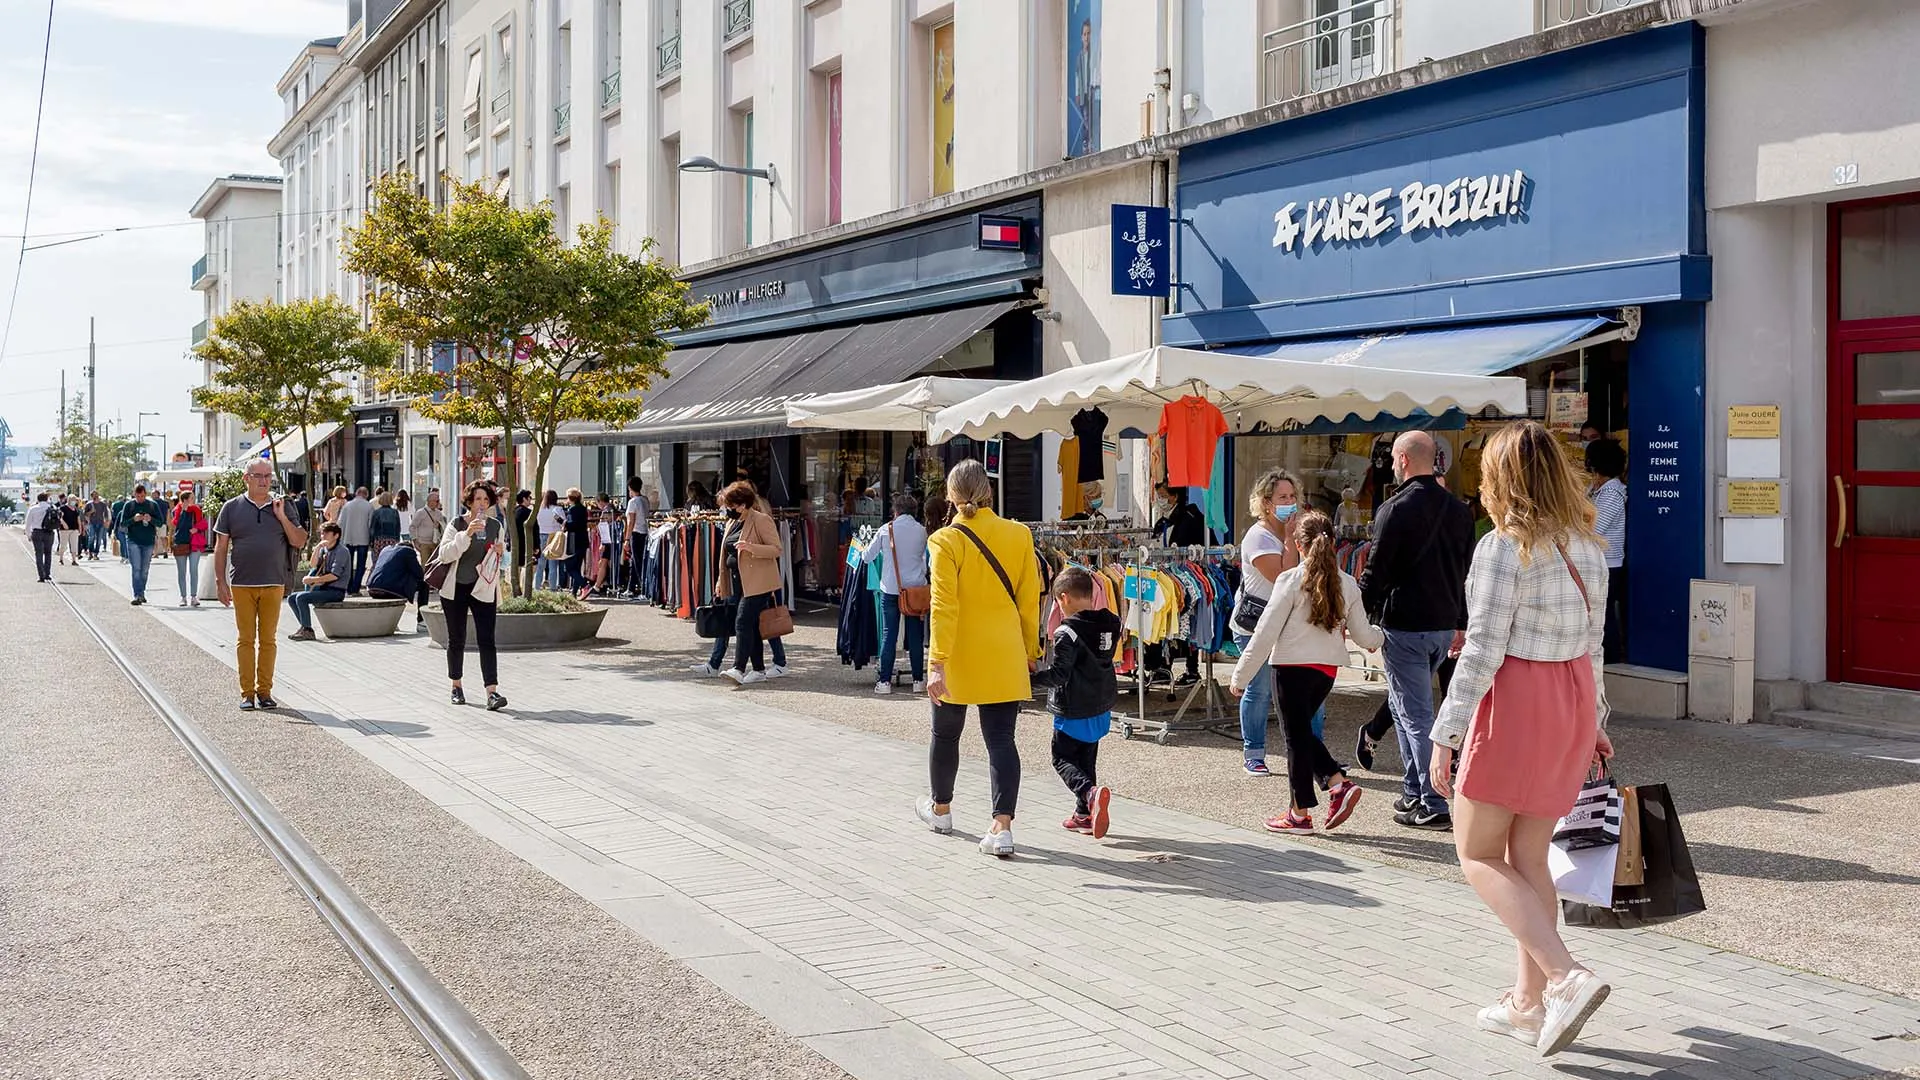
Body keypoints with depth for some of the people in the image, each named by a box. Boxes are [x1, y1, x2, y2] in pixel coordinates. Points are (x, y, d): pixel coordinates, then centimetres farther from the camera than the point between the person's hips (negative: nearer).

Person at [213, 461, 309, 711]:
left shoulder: (281, 507, 9)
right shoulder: (232, 508, 5)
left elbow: (299, 542, 4)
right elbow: (220, 547, 5)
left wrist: (282, 518, -7)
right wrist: (221, 582, -1)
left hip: (274, 584, 1)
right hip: (242, 585, -1)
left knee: (268, 640, 5)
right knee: (246, 639, 0)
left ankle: (265, 691, 12)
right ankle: (247, 693, 6)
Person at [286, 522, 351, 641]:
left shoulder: (342, 551, -11)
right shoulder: (324, 549, 14)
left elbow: (334, 575, -18)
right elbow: (314, 565, 2)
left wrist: (312, 580, -15)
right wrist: (318, 548, -10)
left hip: (336, 591, -9)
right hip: (323, 588, 9)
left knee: (301, 597, -23)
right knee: (291, 599, 5)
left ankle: (308, 631, -18)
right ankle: (304, 626, 4)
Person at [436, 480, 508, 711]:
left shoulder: (495, 526, 6)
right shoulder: (456, 525, -6)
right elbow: (445, 554, -19)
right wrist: (466, 534, -28)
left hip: (483, 589, 1)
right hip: (455, 589, -1)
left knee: (486, 640, -10)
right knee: (456, 640, 12)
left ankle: (492, 692, -18)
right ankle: (456, 686, 29)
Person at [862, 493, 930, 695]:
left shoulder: (886, 530, -3)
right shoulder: (921, 530, 0)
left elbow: (867, 557, 4)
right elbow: (924, 558, 11)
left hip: (890, 589, -1)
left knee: (889, 635, 3)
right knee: (915, 636, 6)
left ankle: (884, 681, 2)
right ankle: (918, 680, 9)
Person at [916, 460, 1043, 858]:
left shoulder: (945, 541, -12)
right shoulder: (1019, 535, -2)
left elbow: (944, 607, -17)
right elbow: (1029, 600, 2)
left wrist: (937, 662, -17)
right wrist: (1030, 650, 13)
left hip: (959, 657, -2)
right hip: (1004, 658, 2)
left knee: (946, 732, 18)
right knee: (1001, 739, 2)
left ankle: (940, 809, 37)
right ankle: (1002, 828, -9)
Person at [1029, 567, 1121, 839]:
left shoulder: (1067, 633, -20)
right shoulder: (1110, 625, 3)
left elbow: (1058, 674, -22)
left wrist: (1030, 677, -14)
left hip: (1074, 711, -7)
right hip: (1102, 707, 7)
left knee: (1063, 759, 3)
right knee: (1087, 759, 18)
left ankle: (1091, 794, -21)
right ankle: (1084, 814, 21)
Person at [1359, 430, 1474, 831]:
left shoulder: (1395, 510, -13)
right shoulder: (1459, 510, 9)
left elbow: (1375, 573, -12)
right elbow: (1465, 570, 15)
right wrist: (1460, 624, 22)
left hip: (1404, 625, -7)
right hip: (1444, 625, 7)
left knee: (1416, 715, -3)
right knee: (1405, 704, 21)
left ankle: (1433, 806, -3)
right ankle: (1413, 792, 24)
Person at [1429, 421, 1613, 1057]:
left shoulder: (1504, 547, -15)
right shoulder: (1588, 548, 8)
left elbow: (1482, 651, -18)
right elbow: (1593, 645, 14)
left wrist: (1446, 733, -14)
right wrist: (1594, 723, 22)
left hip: (1515, 701, -8)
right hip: (1574, 699, 8)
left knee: (1478, 855, 4)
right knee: (1529, 858, 15)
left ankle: (1567, 976, -12)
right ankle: (1529, 1003, 21)